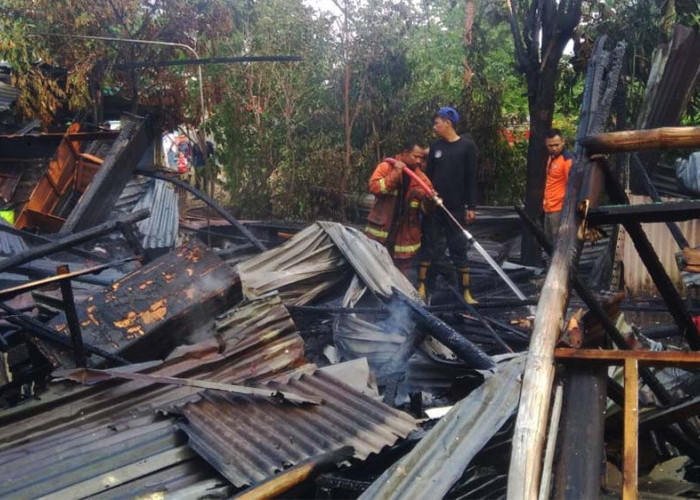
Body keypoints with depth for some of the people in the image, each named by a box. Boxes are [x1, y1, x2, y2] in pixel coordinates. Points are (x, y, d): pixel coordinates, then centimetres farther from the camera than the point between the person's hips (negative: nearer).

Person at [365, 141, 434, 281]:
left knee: (405, 276, 10)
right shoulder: (386, 167, -3)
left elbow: (426, 208, 3)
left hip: (407, 236, 2)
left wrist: (429, 199, -20)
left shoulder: (421, 177, 4)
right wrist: (395, 174, -23)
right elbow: (374, 187, -18)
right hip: (380, 233, -2)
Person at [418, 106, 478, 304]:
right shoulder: (435, 146, 5)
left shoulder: (467, 146, -5)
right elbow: (428, 175, 9)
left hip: (455, 207, -3)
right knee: (429, 245, 7)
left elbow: (471, 178, -5)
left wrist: (471, 206, -7)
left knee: (459, 248, 4)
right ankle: (421, 286, 17)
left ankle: (466, 292, 12)